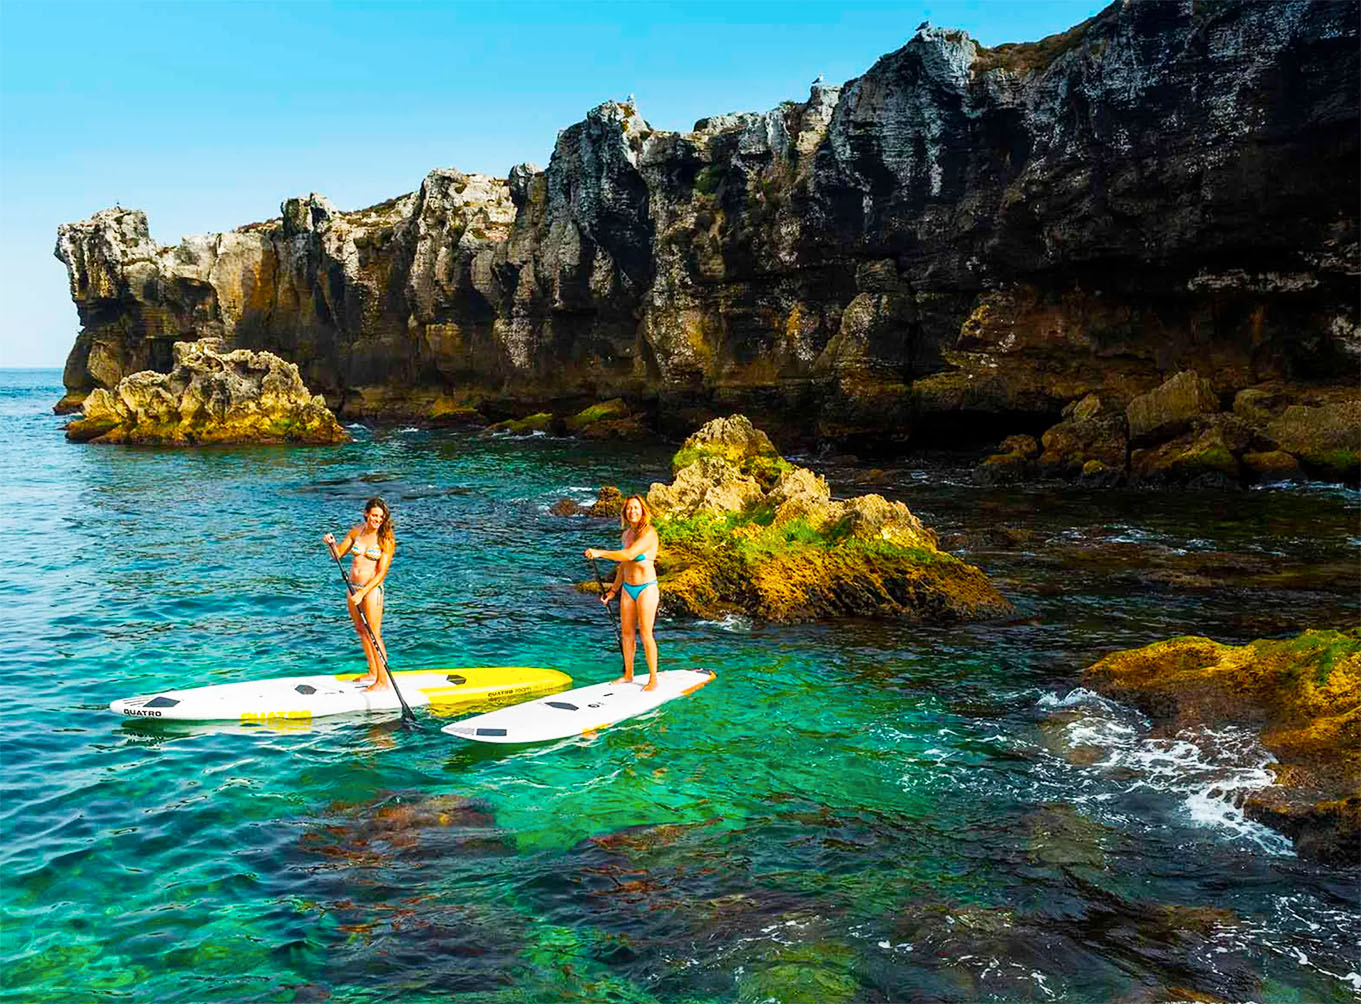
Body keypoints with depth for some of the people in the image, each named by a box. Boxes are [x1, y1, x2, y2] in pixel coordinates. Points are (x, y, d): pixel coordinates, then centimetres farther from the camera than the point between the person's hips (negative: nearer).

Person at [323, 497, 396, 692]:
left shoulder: (386, 539, -12)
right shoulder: (356, 531, 4)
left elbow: (382, 572, -15)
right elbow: (338, 554, 13)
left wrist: (362, 593, -20)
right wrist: (331, 544, -9)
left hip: (372, 588, -7)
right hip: (353, 587, 7)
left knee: (374, 635, -6)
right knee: (361, 631, 17)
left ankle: (383, 681, 0)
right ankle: (373, 672, 33)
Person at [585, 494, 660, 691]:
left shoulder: (648, 533, -16)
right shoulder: (627, 533, 9)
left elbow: (629, 555, -30)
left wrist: (600, 553, -30)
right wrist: (614, 589, 19)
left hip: (646, 588, -8)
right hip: (627, 588, 8)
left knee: (645, 635, -3)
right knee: (626, 633, 13)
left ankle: (653, 679, 8)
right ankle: (628, 674, 26)